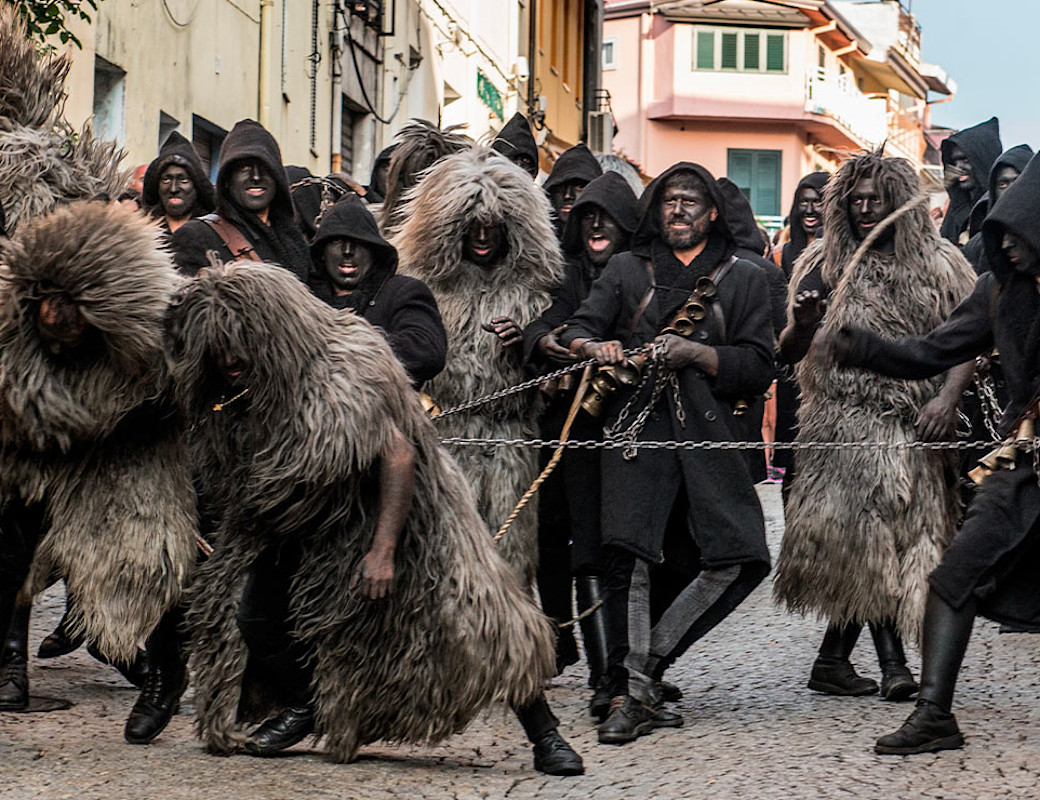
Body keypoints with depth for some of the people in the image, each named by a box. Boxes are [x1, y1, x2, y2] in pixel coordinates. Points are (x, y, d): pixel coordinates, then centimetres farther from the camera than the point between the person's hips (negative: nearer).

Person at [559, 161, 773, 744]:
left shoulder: (743, 279, 17)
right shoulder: (627, 270, 19)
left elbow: (760, 366, 9)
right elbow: (578, 329, 10)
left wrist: (696, 353, -7)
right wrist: (594, 346, -14)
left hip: (709, 432, 1)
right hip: (638, 427, -1)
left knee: (736, 559, -12)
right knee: (634, 553, -17)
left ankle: (645, 670, 0)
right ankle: (630, 695, -13)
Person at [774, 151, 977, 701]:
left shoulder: (939, 264, 9)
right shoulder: (826, 268, 8)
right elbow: (788, 355, 7)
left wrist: (948, 397, -12)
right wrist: (801, 325, -16)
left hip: (918, 426, 2)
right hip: (846, 420, -2)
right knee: (870, 534, -15)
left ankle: (833, 660, 9)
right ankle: (891, 661, -14)